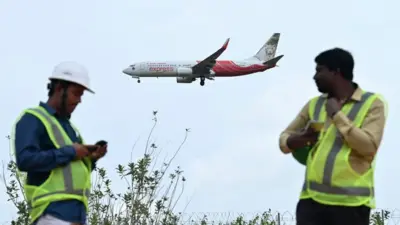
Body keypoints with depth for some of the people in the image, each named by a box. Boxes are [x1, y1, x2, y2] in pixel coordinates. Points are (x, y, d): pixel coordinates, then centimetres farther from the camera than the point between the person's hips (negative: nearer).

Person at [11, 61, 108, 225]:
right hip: (52, 212, -9)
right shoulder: (32, 119, -1)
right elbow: (25, 160, -17)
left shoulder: (68, 126, 26)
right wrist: (69, 152, -11)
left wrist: (90, 159, 8)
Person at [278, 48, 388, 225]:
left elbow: (369, 147, -12)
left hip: (351, 202, -4)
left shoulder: (372, 103, 1)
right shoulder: (314, 105, 16)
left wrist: (337, 115, -8)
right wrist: (301, 139, -5)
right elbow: (284, 139, 18)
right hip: (312, 199, 4)